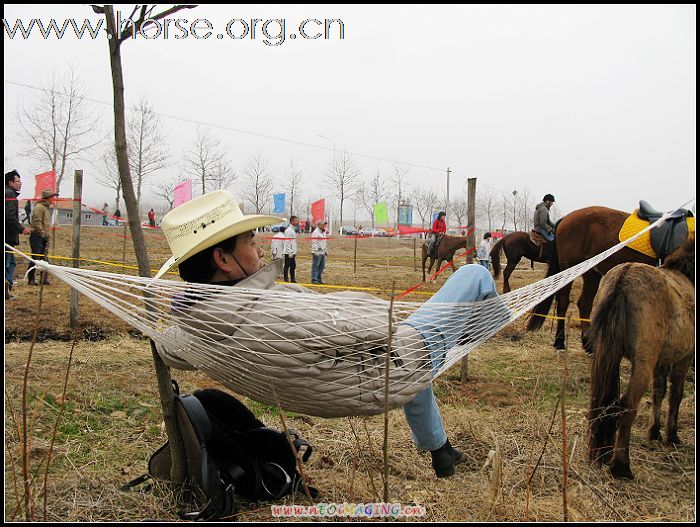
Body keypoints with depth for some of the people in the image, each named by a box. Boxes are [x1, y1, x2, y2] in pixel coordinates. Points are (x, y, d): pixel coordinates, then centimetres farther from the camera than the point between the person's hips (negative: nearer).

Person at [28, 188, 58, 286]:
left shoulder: (46, 207, 18)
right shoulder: (39, 207, -12)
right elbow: (37, 222, -19)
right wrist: (43, 234, -18)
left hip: (43, 237, 9)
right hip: (37, 236, -9)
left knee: (43, 258, 9)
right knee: (36, 258, -6)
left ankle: (44, 279, 13)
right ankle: (31, 279, 0)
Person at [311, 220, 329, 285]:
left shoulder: (324, 232, 18)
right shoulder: (315, 232, -10)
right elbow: (314, 243, -16)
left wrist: (326, 250, 20)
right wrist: (316, 251, -21)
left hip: (323, 252, 9)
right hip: (317, 252, -9)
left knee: (321, 266, 10)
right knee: (315, 266, -7)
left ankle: (319, 279, 17)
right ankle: (314, 279, -5)